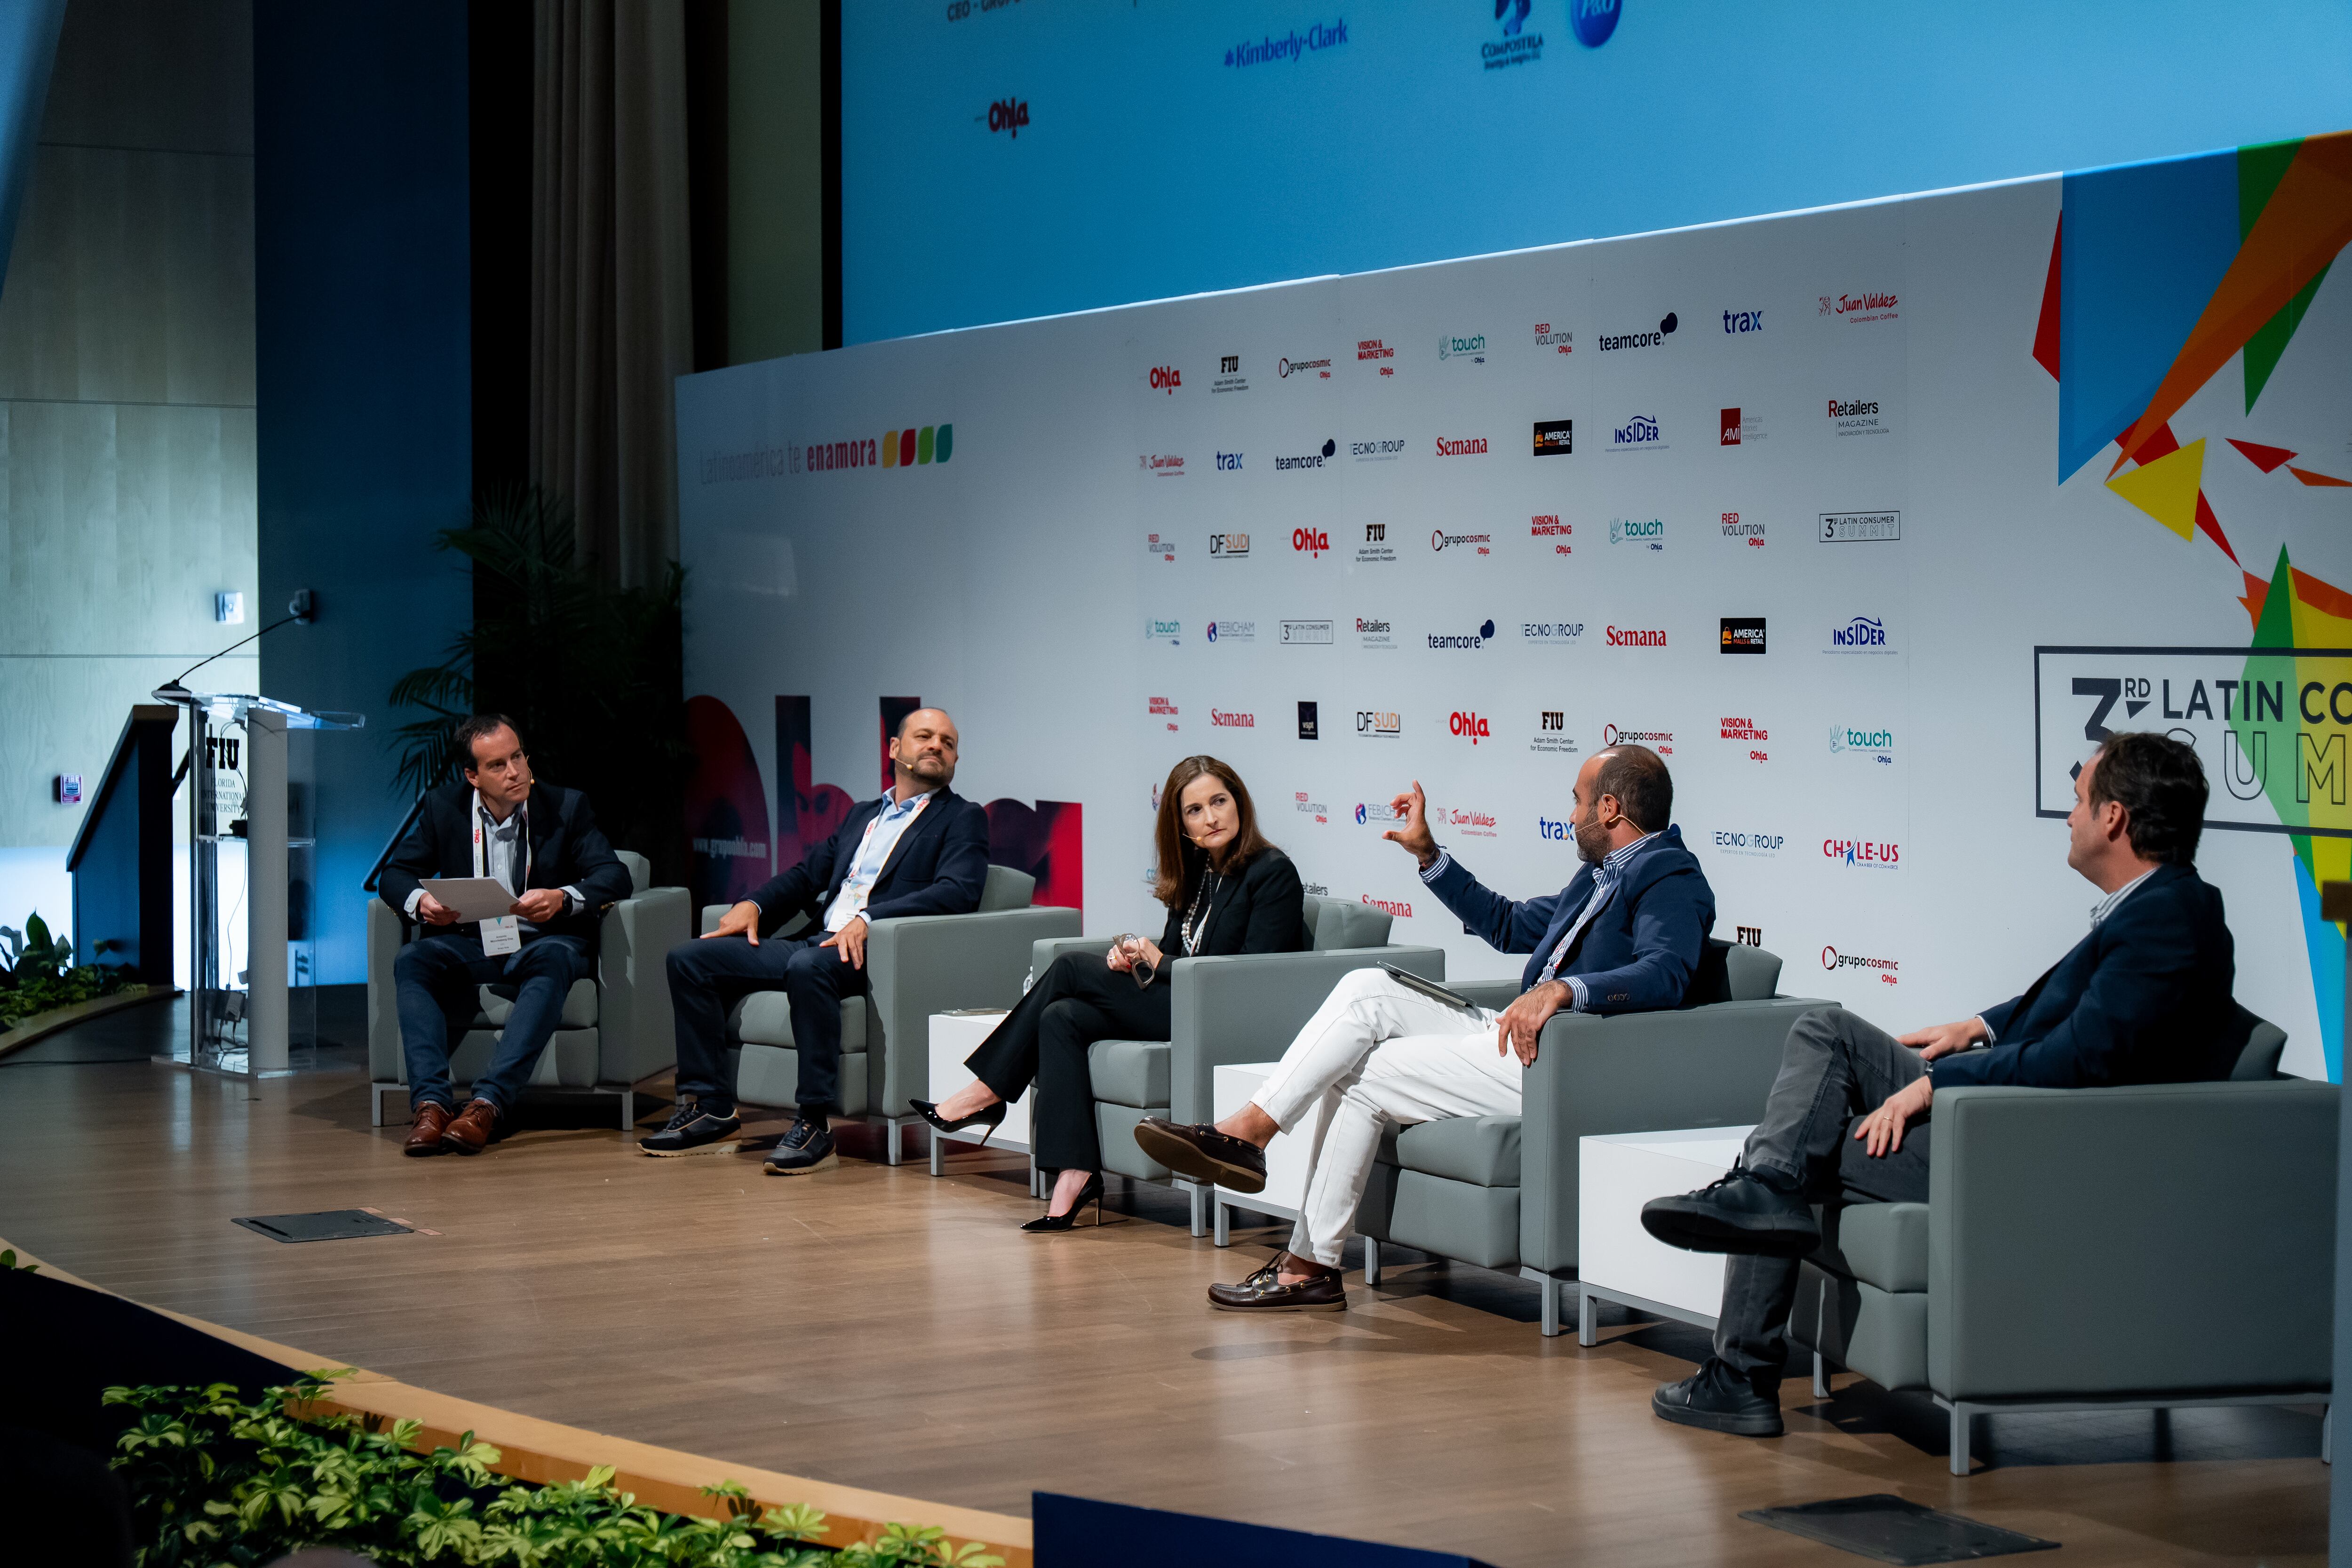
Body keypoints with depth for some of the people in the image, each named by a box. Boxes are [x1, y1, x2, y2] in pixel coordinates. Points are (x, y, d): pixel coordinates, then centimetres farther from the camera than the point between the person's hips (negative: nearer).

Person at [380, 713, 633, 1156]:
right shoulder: (444, 808, 6)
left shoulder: (567, 807, -1)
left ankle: (488, 1103, -48)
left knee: (552, 960, -38)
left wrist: (562, 899, -30)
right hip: (470, 944, 2)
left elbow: (615, 877, -9)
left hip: (540, 942, -2)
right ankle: (431, 1102, -40)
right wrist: (420, 901, -17)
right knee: (411, 963, -28)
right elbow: (396, 874, 8)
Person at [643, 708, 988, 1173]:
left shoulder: (963, 818, 8)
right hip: (816, 941, 7)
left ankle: (815, 1123, -33)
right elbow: (806, 875, 27)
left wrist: (868, 920, -22)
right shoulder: (863, 816, 29)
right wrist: (754, 905, 5)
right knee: (689, 959, -5)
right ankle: (710, 1110, -5)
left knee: (808, 968, -40)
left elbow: (958, 892, -10)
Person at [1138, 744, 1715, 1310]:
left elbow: (1665, 973, -28)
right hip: (1516, 1031, 10)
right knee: (1367, 990, -3)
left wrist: (1565, 989, -41)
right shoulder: (1600, 873, 24)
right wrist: (1428, 854, 30)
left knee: (1368, 1078, -11)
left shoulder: (1672, 880, -9)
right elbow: (1510, 926, 35)